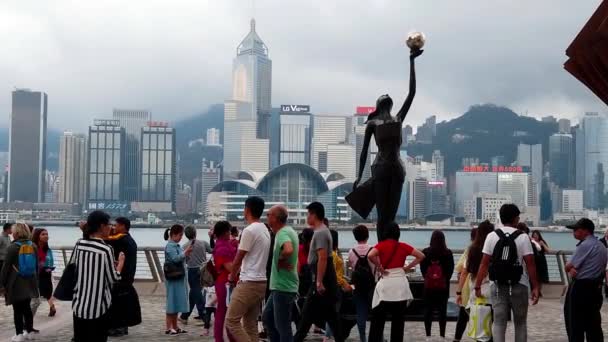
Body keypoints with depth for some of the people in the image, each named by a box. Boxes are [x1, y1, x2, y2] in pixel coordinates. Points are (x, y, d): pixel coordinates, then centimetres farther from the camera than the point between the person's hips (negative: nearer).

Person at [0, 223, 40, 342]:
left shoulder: (13, 247, -11)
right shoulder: (33, 246, 5)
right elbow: (36, 266, 13)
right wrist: (36, 281, 22)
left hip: (16, 283, -5)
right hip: (30, 282, 5)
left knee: (17, 309, 0)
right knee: (26, 307, 15)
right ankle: (29, 331, 19)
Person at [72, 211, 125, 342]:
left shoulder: (79, 244, 1)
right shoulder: (106, 249, -15)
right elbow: (114, 279, -9)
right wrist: (121, 262, 9)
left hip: (79, 305, 6)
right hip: (98, 308, -5)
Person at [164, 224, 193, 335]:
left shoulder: (177, 245, 15)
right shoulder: (170, 246, -11)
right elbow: (175, 258, -24)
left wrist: (186, 255, 5)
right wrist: (185, 253, -33)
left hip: (180, 278, 9)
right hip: (173, 278, -9)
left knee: (177, 302, 11)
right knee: (172, 302, -6)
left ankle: (175, 327, 17)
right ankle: (169, 328, -2)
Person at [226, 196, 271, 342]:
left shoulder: (249, 230, -14)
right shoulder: (265, 230, 14)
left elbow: (238, 259, -8)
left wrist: (232, 276, 10)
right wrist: (238, 274, 21)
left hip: (249, 283, -9)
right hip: (261, 281, 9)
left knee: (231, 320, -5)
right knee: (250, 323, 12)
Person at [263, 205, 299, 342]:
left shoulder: (283, 233, -18)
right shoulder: (289, 231, 12)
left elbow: (288, 250, -39)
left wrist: (281, 261, -20)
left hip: (283, 287, -10)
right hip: (280, 286, 10)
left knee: (282, 325, -2)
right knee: (267, 317, 20)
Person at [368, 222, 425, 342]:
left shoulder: (381, 245, -4)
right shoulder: (403, 246, 4)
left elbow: (371, 255, -22)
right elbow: (421, 256, 6)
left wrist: (380, 268, -9)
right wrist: (408, 267, 6)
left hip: (385, 284, -2)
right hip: (400, 284, 2)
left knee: (378, 320, 4)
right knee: (398, 320, 9)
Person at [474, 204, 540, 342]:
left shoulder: (492, 236, 1)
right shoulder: (523, 237, -4)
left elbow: (484, 263, -3)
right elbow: (530, 264, -8)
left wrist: (478, 286, 1)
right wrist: (535, 287, -4)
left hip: (498, 286, 1)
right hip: (519, 286, -1)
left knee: (499, 322, 3)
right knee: (520, 323, 12)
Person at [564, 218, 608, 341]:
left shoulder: (585, 245, -17)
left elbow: (568, 267, -14)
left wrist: (571, 269, 7)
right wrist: (574, 268, -2)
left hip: (580, 287, -9)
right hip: (596, 287, 9)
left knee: (575, 322, -1)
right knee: (593, 322, 10)